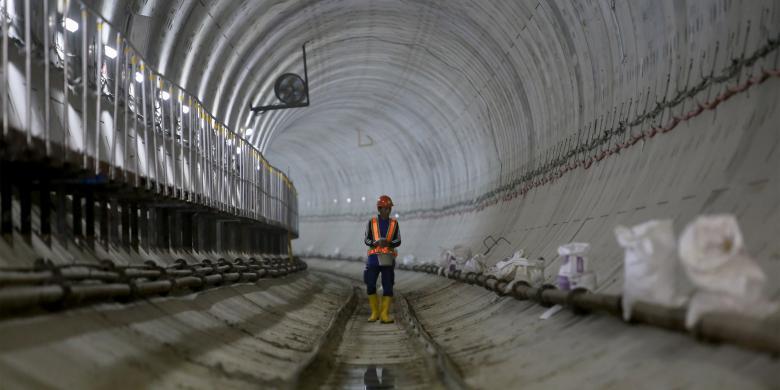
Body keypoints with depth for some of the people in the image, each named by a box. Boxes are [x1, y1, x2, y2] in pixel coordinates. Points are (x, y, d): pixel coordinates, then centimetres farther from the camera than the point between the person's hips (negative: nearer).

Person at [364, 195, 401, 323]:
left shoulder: (394, 223, 6)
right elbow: (366, 240, 3)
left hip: (388, 259, 0)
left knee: (388, 286, -7)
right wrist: (375, 243, -19)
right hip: (374, 258, 0)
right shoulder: (372, 222, 5)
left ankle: (384, 315, -3)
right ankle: (375, 313, 11)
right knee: (370, 286, -4)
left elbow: (398, 241, 1)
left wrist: (388, 243, -21)